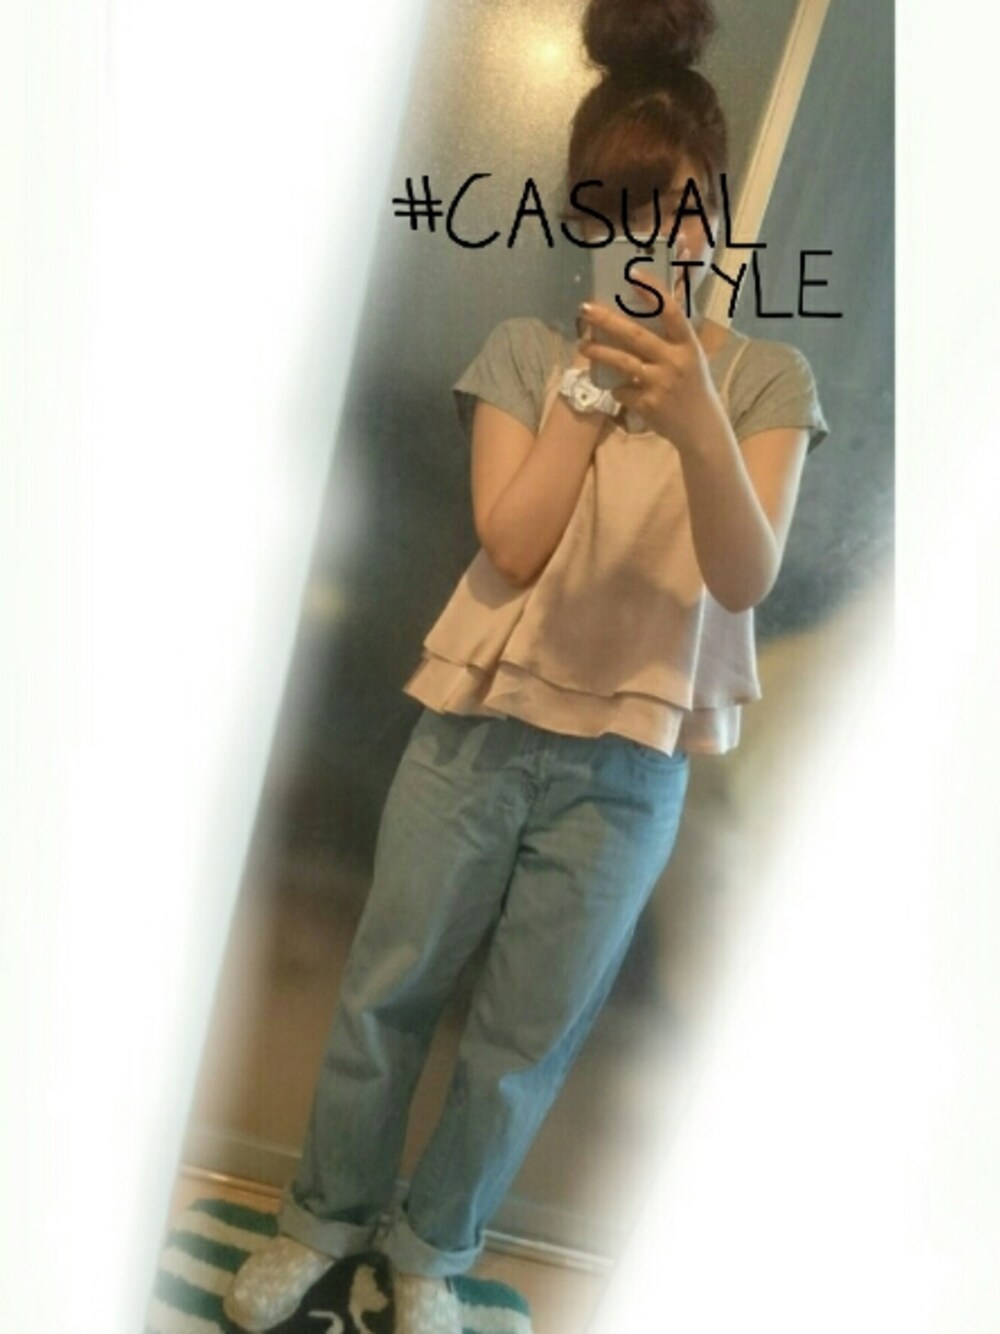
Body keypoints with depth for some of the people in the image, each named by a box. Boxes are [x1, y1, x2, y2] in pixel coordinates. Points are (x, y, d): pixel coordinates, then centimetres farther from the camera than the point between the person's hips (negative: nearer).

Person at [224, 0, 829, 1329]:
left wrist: (694, 415, -29)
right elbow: (510, 545, -9)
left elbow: (747, 579, -13)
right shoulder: (526, 349, 2)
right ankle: (327, 1216, 42)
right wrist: (594, 384, -14)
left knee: (523, 1047, 13)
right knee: (384, 994, 14)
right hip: (476, 730, 1)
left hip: (627, 765, 0)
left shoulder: (767, 376, 1)